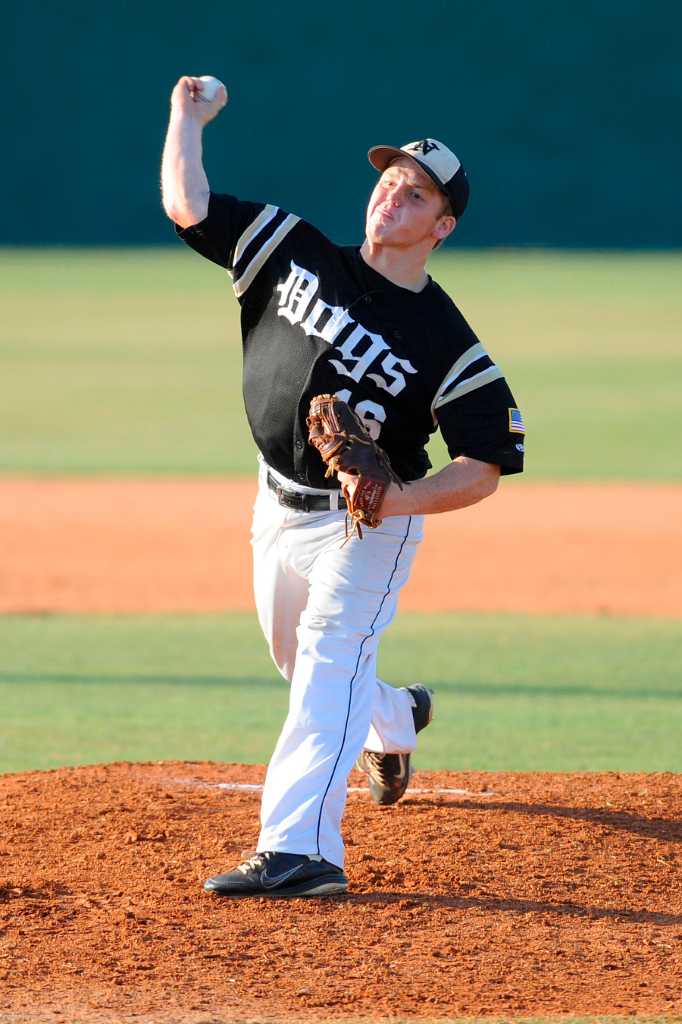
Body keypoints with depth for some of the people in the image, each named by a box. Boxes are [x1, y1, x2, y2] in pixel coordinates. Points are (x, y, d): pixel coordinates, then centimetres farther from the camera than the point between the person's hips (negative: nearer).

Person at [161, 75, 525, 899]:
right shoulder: (297, 255, -2)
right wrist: (188, 118, -1)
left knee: (331, 661, -23)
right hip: (278, 512, 6)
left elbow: (485, 467, -16)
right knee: (303, 667, 22)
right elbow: (188, 206, -3)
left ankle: (299, 849, -36)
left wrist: (397, 499, -29)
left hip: (370, 525, -6)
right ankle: (396, 721, 56)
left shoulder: (446, 343, -14)